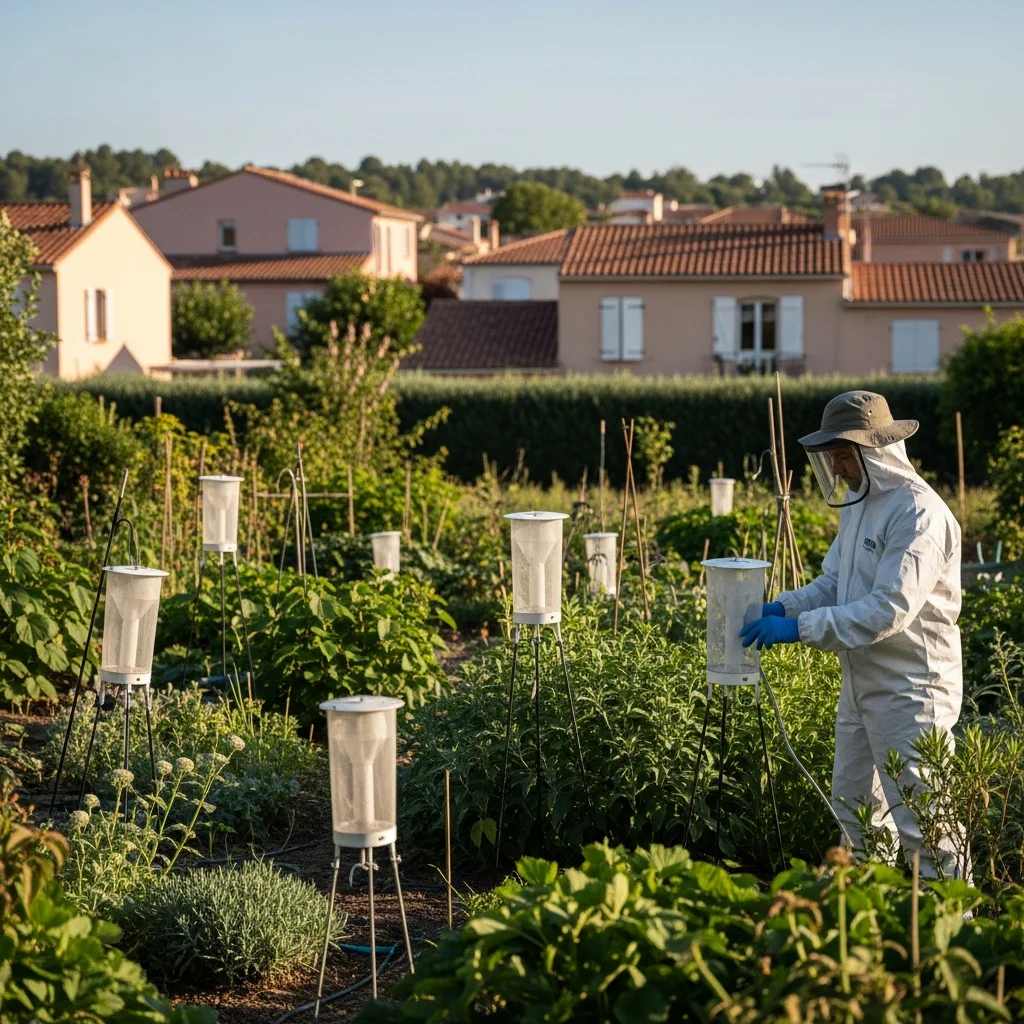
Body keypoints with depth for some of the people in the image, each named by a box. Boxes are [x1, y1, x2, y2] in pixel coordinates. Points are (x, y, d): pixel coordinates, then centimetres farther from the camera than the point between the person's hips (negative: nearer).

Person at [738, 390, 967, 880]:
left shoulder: (918, 513, -21)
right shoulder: (859, 503, 11)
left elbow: (890, 609, -28)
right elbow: (834, 583, 15)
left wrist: (801, 627, -27)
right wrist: (782, 607, -3)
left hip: (909, 691, -10)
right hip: (860, 687, 10)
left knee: (919, 820, -5)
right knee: (854, 807, 18)